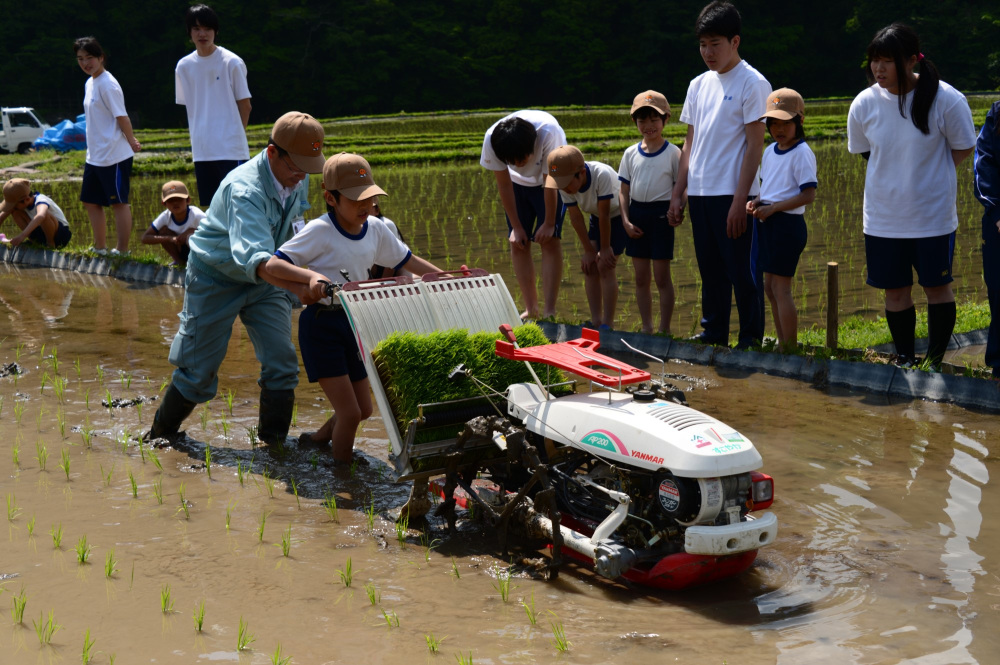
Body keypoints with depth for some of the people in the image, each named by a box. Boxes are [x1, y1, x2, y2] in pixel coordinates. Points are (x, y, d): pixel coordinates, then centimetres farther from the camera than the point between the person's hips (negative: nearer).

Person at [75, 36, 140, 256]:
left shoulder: (107, 85, -15)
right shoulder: (90, 83, 14)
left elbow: (122, 117, -15)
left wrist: (131, 142, -5)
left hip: (114, 155, -10)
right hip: (94, 156, 10)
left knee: (118, 202, -3)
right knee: (91, 202, 14)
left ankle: (122, 251, 3)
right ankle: (100, 248, 24)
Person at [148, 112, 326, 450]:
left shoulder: (298, 179, -9)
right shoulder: (245, 190, -35)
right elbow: (253, 257, -50)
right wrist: (298, 286, -65)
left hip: (265, 282, 6)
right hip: (217, 279, -6)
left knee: (282, 361, -6)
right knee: (199, 371, 1)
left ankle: (275, 440, 7)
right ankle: (160, 435, 24)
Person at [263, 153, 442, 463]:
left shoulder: (375, 229, 3)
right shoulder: (320, 231, -17)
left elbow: (407, 261, 17)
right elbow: (272, 265, -23)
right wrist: (311, 276, -38)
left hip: (354, 324, 7)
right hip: (322, 325, -7)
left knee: (363, 409, 17)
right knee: (350, 412, -8)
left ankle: (317, 439, 43)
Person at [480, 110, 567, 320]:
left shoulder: (548, 133, -40)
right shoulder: (491, 140, -30)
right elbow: (504, 184, -17)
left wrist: (549, 223, -20)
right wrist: (516, 227, -13)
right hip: (518, 183, 3)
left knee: (550, 239, -14)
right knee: (518, 243, -4)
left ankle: (549, 311, -14)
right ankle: (531, 309, 5)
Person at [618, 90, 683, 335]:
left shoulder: (673, 153, -4)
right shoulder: (631, 153, 6)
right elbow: (624, 190, 9)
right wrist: (626, 220, -1)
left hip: (661, 214, -4)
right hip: (636, 213, 4)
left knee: (661, 276, -1)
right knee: (641, 277, 9)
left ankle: (664, 329, 6)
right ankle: (646, 328, 19)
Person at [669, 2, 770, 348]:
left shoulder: (753, 83, -6)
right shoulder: (698, 85, 14)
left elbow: (755, 146, -10)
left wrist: (740, 201, -15)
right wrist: (678, 193, 11)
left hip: (733, 194, -6)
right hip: (699, 193, 6)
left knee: (742, 270, -2)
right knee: (710, 270, 13)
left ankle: (751, 337, 8)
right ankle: (713, 332, 22)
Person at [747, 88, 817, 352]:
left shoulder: (802, 153, -13)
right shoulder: (770, 151, 12)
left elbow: (808, 194, -18)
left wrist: (772, 208, -21)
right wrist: (756, 202, 2)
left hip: (787, 223, -9)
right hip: (767, 222, 9)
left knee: (780, 286, -7)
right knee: (769, 285, 13)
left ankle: (791, 348, -1)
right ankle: (782, 343, 23)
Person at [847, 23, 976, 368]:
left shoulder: (946, 100, -17)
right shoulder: (864, 103, -8)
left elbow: (963, 149, -2)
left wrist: (926, 174, -3)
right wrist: (896, 178, 5)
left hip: (933, 217, -3)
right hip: (883, 218, 3)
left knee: (937, 286, 9)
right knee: (895, 290, 11)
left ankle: (936, 361, 24)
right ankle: (905, 360, 27)